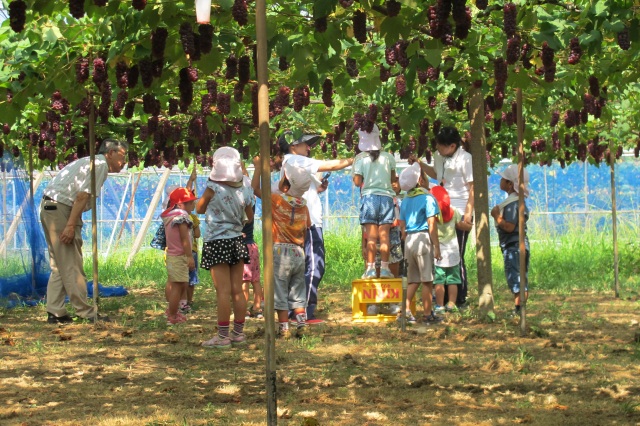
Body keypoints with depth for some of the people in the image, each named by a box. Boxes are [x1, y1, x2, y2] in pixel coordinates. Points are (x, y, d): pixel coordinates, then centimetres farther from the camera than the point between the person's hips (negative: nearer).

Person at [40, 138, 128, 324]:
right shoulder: (100, 164, -7)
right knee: (72, 265, -6)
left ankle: (55, 312, 11)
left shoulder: (90, 161, 23)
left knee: (59, 265, 12)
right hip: (62, 208, -10)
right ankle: (85, 312, -3)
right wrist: (71, 225, -21)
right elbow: (82, 195, -17)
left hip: (47, 207, 10)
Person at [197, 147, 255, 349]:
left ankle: (223, 336, -3)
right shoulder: (244, 190, 1)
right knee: (237, 290, 9)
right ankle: (238, 333, 15)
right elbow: (250, 217, 13)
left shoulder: (213, 188, -12)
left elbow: (199, 209, 4)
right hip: (237, 240, 5)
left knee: (223, 291, -5)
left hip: (217, 242, -5)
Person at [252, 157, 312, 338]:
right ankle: (302, 325, 7)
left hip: (280, 251, -5)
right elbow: (307, 226, 12)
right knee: (297, 293, 13)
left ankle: (284, 328, 3)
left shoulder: (277, 199, -11)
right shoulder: (303, 205, 3)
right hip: (299, 252, 5)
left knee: (280, 293, 2)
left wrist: (258, 166, 5)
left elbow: (255, 188, -5)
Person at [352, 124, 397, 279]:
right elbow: (393, 178, 10)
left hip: (369, 196, -1)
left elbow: (357, 181, -5)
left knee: (371, 235, -1)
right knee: (384, 234, 2)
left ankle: (371, 268, -6)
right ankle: (384, 268, -1)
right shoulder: (388, 157, 3)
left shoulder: (360, 158, -4)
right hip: (386, 196, 1)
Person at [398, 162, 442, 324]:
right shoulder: (428, 198, -7)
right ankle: (428, 314, 3)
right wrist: (437, 247, -10)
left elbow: (402, 226, 14)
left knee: (413, 280, 12)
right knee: (427, 280, 0)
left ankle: (407, 312, 3)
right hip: (423, 238, -7)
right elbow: (431, 225, -12)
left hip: (409, 239, 7)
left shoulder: (405, 200, 13)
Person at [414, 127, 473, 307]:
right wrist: (421, 165, 12)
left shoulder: (465, 159, -12)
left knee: (456, 257, -3)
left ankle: (460, 299, 5)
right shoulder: (439, 156, 8)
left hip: (459, 213, -7)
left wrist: (468, 212, -17)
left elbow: (473, 187, -12)